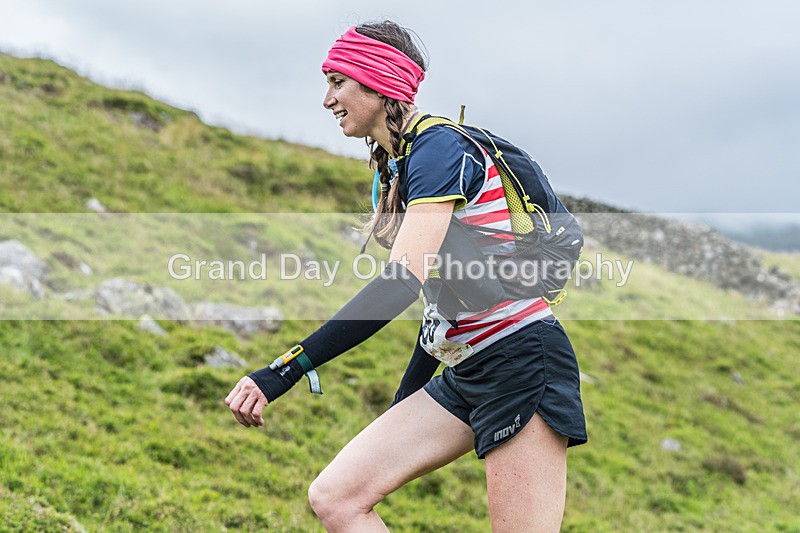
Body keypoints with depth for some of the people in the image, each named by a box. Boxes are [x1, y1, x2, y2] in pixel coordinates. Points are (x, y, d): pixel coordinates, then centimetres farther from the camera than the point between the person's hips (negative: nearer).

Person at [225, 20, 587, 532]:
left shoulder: (440, 148, -14)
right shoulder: (399, 167, 15)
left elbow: (404, 280, -27)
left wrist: (287, 370, -32)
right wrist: (403, 402, 25)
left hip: (522, 363, -9)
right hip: (464, 375, 9)